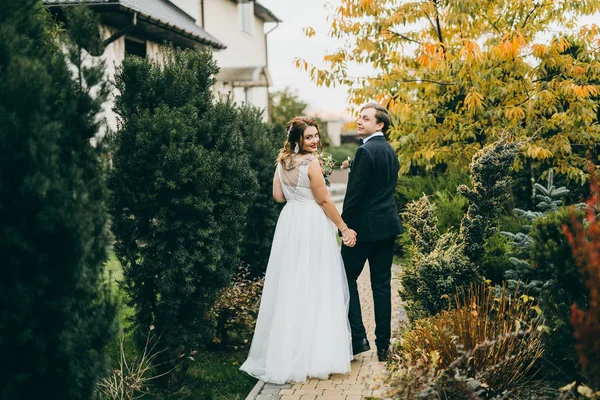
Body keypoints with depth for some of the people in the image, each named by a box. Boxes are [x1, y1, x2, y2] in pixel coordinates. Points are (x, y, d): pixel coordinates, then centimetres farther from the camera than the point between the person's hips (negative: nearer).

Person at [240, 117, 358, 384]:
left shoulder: (283, 162, 6)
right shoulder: (311, 163, -15)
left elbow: (278, 196, 8)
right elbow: (323, 201, -13)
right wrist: (344, 228, -6)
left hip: (289, 223, 7)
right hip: (312, 225, -7)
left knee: (290, 285, 12)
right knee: (315, 287, 0)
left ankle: (285, 351, 20)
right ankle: (315, 353, 5)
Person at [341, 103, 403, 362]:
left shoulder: (366, 151, -16)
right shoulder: (390, 151, 13)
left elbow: (355, 193, -17)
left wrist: (345, 224, -8)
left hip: (364, 225, -8)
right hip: (388, 225, 8)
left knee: (348, 278, 4)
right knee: (382, 284, 9)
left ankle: (358, 338, -1)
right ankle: (383, 345, 12)